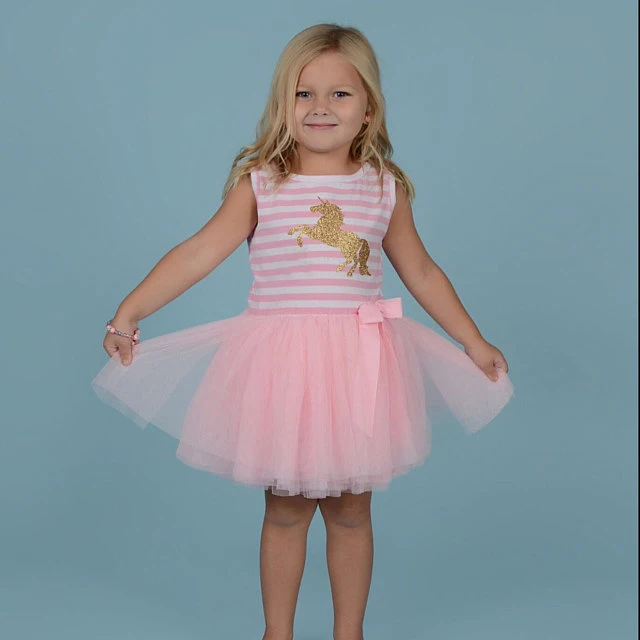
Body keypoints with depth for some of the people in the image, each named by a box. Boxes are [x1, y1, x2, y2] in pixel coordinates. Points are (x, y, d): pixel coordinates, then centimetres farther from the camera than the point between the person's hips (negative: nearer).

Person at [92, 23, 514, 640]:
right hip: (282, 361, -1)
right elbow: (200, 251, -8)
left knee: (350, 509, 12)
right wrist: (128, 312, -15)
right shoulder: (260, 183, -2)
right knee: (285, 508, 11)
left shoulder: (385, 188, 3)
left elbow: (422, 273, 13)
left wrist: (475, 344, 16)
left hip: (358, 364, 1)